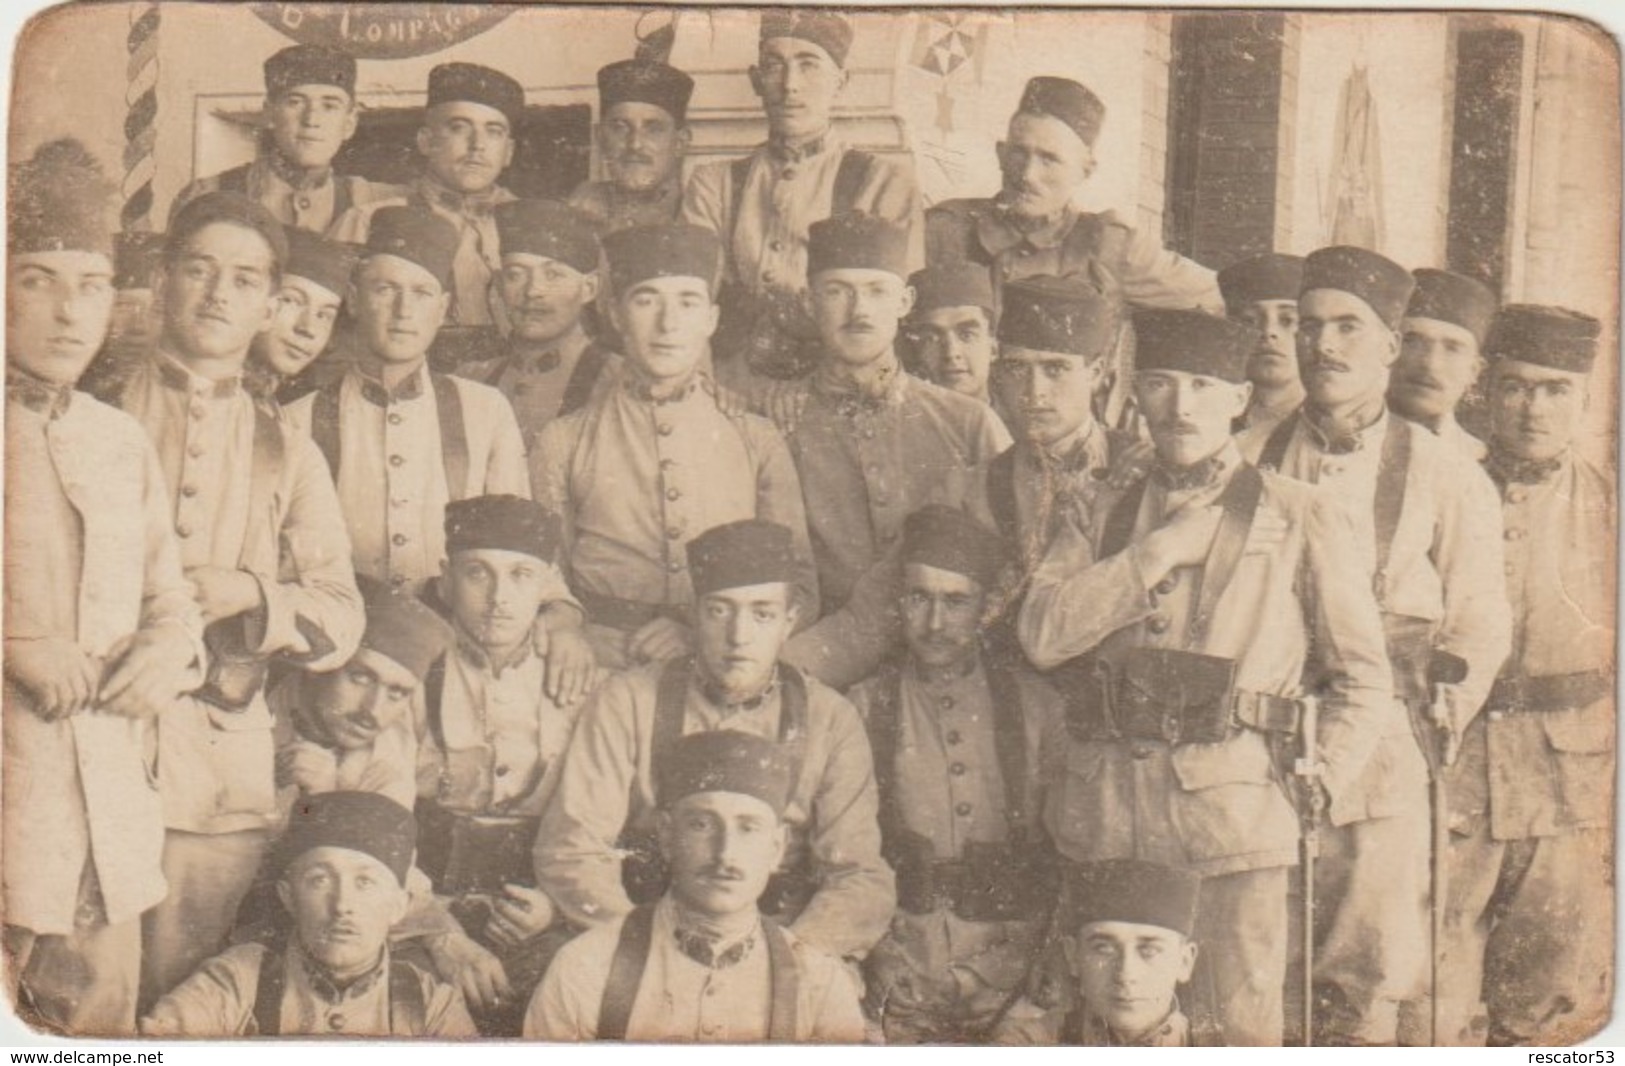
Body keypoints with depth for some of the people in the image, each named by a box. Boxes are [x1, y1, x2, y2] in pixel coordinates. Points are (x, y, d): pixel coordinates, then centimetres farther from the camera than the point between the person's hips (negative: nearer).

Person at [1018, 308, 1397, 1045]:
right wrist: (1162, 551, -5)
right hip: (1106, 807, 3)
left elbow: (1363, 678, 8)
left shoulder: (1300, 519, 6)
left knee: (1239, 1027, -5)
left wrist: (1318, 787, -6)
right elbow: (1041, 636, -1)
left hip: (1231, 806, -3)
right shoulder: (1106, 516, 16)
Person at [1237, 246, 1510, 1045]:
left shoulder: (1445, 480, 4)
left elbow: (1479, 628, 6)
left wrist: (1431, 712, -4)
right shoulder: (1246, 464, 9)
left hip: (1377, 766, -1)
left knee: (1363, 991, 2)